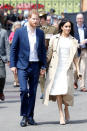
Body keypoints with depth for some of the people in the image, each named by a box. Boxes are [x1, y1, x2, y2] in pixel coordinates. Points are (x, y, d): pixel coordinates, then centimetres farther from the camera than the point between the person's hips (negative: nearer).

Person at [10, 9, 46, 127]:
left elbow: (43, 50, 12)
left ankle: (30, 116, 14)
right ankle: (24, 116, -1)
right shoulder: (19, 32, -2)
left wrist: (43, 66, 6)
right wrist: (13, 65, -5)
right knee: (24, 90, -14)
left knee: (33, 92, 5)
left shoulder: (40, 33, 7)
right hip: (23, 65, -3)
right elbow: (13, 49, 1)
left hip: (35, 66, 3)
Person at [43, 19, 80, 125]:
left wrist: (78, 70, 8)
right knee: (58, 90, -6)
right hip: (55, 68, -1)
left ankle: (66, 109, 18)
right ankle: (61, 115, 0)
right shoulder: (54, 39, 5)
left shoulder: (73, 41, 9)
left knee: (66, 90, -9)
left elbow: (75, 57, 13)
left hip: (67, 68, 1)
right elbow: (49, 54, 9)